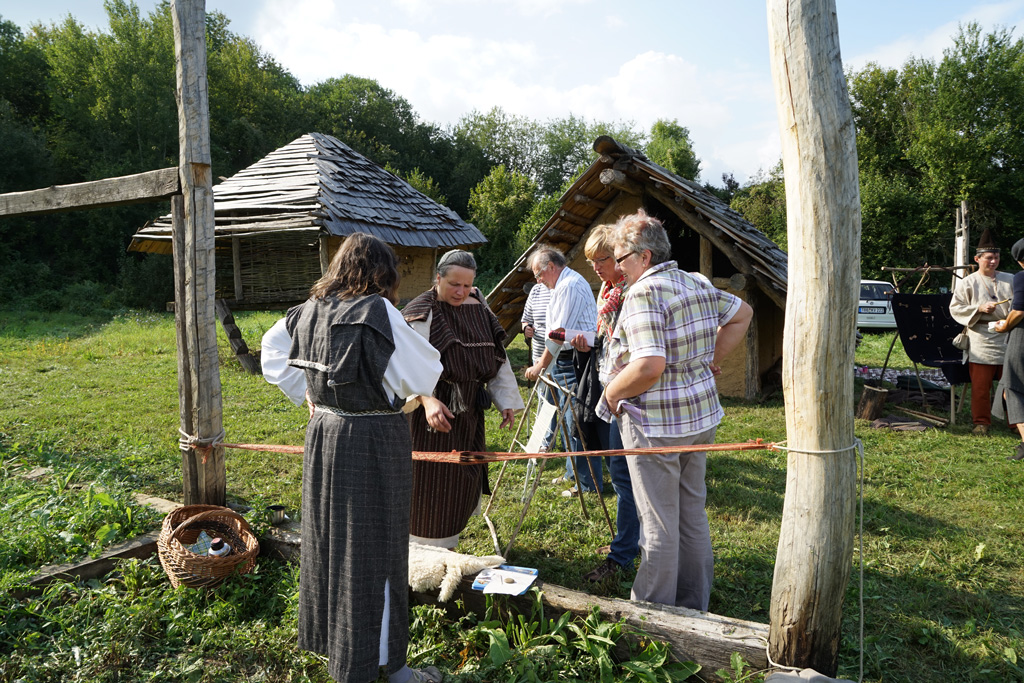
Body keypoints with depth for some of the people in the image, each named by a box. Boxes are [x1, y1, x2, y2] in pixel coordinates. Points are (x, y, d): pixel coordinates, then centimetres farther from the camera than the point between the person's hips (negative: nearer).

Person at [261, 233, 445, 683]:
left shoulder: (310, 310, 3)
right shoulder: (377, 311, -19)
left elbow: (273, 352, 17)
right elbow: (421, 375, -18)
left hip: (324, 433, 7)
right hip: (374, 442, -7)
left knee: (327, 537, 21)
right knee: (373, 550, 5)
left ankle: (327, 638, 41)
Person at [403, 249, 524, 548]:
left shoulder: (479, 308, 8)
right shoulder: (423, 313, -13)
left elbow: (496, 357, 15)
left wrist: (506, 400, 12)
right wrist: (428, 400, -40)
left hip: (469, 409, 7)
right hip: (434, 408, -7)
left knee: (466, 475, 16)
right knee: (433, 480, -1)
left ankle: (448, 539, 38)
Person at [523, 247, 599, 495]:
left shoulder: (570, 285, -15)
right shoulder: (562, 285, 19)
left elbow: (560, 332, -19)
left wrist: (540, 366, -16)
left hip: (575, 362, -11)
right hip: (564, 362, 11)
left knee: (577, 423, -7)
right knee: (568, 419, 17)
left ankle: (588, 484, 1)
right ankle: (573, 472, 29)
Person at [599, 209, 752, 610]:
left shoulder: (644, 293, -20)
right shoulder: (699, 285, 7)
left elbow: (648, 367, -31)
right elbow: (742, 314, 23)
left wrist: (610, 394, -14)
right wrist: (710, 362, 18)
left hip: (656, 425, -8)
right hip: (702, 416, 8)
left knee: (658, 524, 4)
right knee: (693, 514, 19)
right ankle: (694, 608, 33)